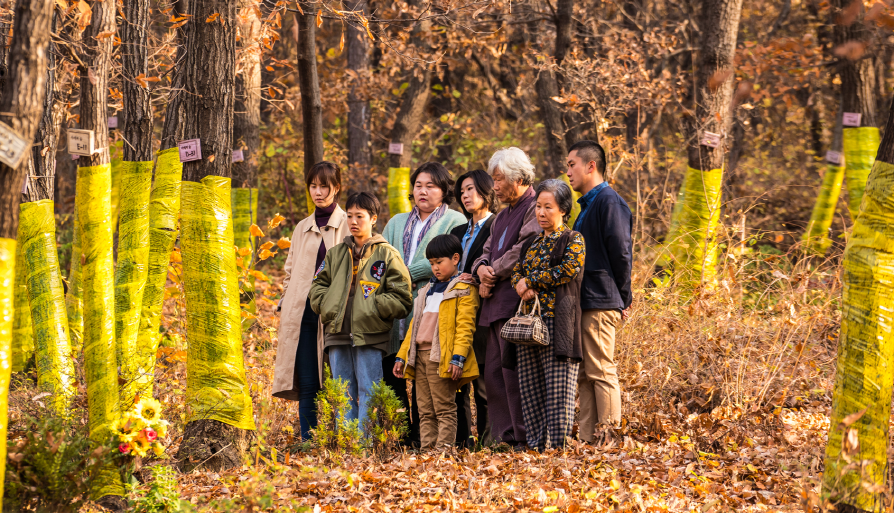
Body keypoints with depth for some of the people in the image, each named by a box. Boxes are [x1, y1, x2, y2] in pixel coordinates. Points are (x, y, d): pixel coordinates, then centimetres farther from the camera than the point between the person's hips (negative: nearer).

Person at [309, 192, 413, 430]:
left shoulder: (387, 254, 3)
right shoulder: (335, 254, 17)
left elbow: (400, 296, -2)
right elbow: (318, 286, 19)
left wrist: (374, 308, -12)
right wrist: (327, 307, 1)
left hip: (369, 336, -5)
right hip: (338, 334, 5)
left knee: (368, 392, -6)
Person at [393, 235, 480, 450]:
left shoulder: (463, 289, -2)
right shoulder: (428, 290, 24)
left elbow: (465, 327, -11)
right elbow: (415, 325, 26)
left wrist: (458, 358, -22)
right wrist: (402, 356, 20)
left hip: (442, 358, -8)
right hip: (420, 355, 8)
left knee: (444, 409, -7)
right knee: (425, 411, 7)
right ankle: (426, 450, 8)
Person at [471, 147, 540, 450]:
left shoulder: (536, 208, -5)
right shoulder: (502, 217, 26)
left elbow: (524, 251, -15)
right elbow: (488, 252, 24)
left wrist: (493, 276, -7)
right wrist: (481, 268, 1)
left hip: (518, 301, -10)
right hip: (496, 305, 10)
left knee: (512, 370, -13)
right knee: (494, 373, 6)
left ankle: (523, 439, -11)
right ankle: (504, 437, 9)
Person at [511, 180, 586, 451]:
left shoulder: (573, 240, 1)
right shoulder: (532, 243, 21)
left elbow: (569, 269, -14)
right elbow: (516, 271, 15)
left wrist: (531, 281, -9)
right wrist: (523, 288, -9)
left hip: (557, 320, -6)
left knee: (558, 386, -8)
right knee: (530, 385, 4)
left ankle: (558, 444, -7)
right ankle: (537, 443, 9)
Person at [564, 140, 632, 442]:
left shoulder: (608, 201, -10)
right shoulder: (588, 204, 21)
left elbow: (621, 252, -14)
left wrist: (623, 298, -8)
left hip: (600, 303, -10)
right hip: (586, 303, 10)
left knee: (601, 372, -8)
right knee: (586, 374, 10)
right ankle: (589, 439, 13)